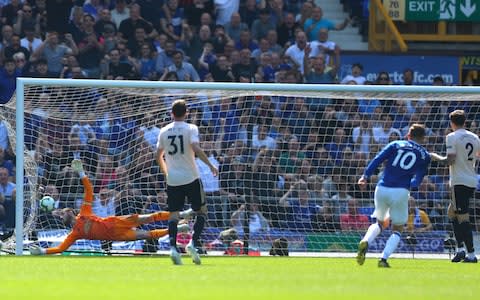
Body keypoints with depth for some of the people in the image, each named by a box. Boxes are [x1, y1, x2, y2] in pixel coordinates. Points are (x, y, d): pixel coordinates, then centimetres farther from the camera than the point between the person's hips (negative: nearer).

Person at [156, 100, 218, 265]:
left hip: (172, 179, 3)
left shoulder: (164, 131, 7)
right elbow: (196, 148, -19)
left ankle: (173, 247, -15)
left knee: (173, 214, 3)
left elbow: (159, 156, 11)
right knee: (201, 211, 11)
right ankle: (193, 242, -8)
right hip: (191, 177, -3)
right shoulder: (190, 128, -5)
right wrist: (210, 165, -11)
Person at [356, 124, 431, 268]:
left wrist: (366, 176, -2)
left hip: (382, 189, 2)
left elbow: (377, 159, 0)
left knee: (379, 222, 23)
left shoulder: (395, 145, 11)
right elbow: (418, 179, 6)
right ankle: (383, 259, -6)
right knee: (397, 229, 14)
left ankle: (365, 242, -7)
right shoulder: (425, 155, 9)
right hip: (401, 191, -2)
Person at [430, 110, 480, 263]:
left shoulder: (452, 137, -9)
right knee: (452, 212, 19)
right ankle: (460, 249, 12)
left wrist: (437, 157, 1)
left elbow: (450, 160, -16)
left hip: (459, 181, -7)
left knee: (463, 218, -7)